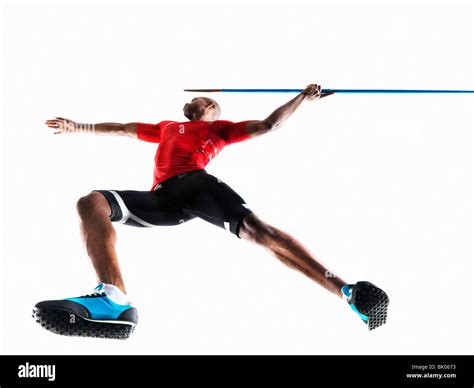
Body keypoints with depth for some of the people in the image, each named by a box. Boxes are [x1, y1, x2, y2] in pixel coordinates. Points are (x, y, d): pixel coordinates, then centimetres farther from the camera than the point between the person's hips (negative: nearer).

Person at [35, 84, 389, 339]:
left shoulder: (219, 128, 31)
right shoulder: (166, 127, 44)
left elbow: (268, 125, 23)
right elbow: (122, 129, 52)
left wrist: (301, 98, 16)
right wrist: (78, 127, 58)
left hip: (196, 182, -3)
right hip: (161, 197, 4)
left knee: (254, 227, -30)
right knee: (91, 203, -21)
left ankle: (346, 291, -38)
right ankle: (115, 300, -48)